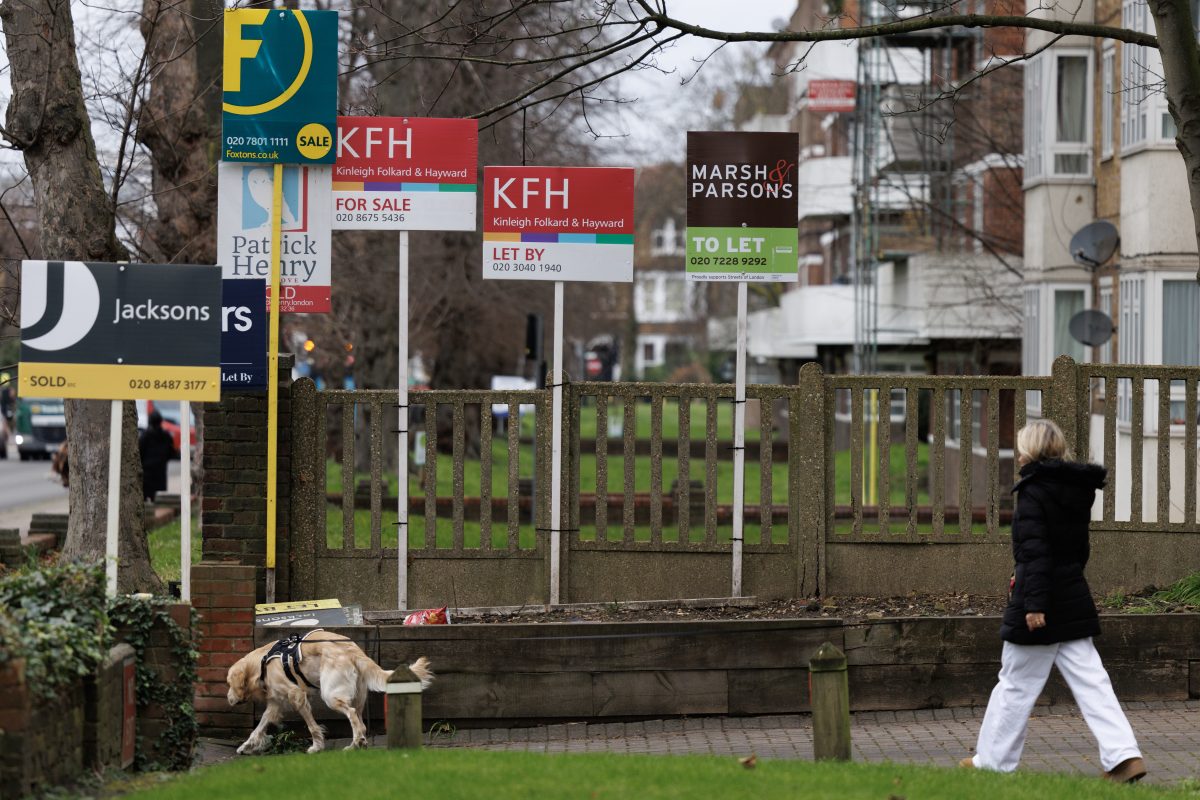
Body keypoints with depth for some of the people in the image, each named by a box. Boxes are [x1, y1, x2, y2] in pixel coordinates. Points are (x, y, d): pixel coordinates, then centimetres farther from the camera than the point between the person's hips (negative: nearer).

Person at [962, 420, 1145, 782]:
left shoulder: (1033, 490, -13)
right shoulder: (1078, 489, 10)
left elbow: (1035, 550, -20)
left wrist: (1034, 602, -23)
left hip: (1040, 604, -7)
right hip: (1075, 599, 7)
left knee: (1015, 685, 3)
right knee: (1089, 681, 5)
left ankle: (991, 761, 13)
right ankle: (1124, 756, -4)